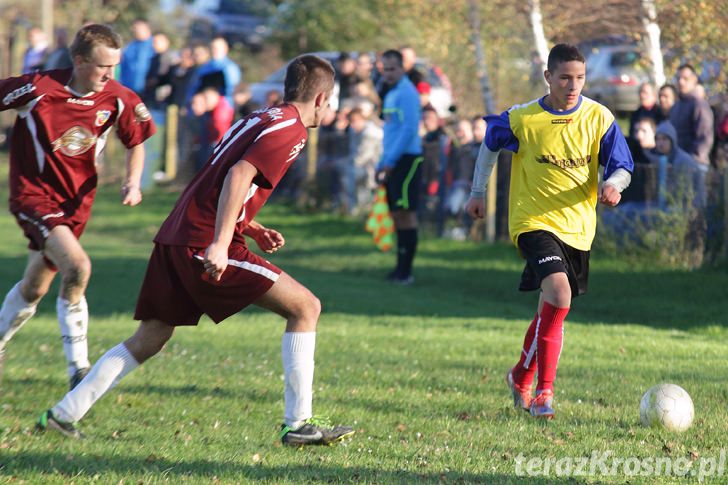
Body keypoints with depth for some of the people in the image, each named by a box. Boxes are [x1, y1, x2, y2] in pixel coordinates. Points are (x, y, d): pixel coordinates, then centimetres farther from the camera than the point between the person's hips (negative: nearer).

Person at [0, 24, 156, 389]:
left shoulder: (118, 100, -7)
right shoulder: (38, 89, -20)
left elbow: (136, 142, 10)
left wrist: (133, 182, -6)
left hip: (76, 201, 5)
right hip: (33, 194, -5)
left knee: (35, 288, 15)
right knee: (77, 267, -25)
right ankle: (78, 369, -15)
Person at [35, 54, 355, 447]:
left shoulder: (259, 120, 24)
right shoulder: (290, 130, -5)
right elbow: (239, 175, -20)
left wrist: (253, 230, 21)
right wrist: (220, 243, -27)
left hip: (174, 238, 9)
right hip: (207, 245, -9)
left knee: (148, 341, 15)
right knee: (305, 307, -4)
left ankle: (63, 414, 12)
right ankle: (297, 424, -6)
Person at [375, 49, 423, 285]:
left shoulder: (406, 93, -11)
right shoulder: (391, 94, 19)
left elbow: (409, 130, -19)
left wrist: (390, 160, -19)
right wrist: (382, 164, 22)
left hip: (406, 159, -10)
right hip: (393, 161, 10)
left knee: (405, 213, -9)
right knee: (397, 214, 10)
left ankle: (405, 270, -9)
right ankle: (401, 268, 14)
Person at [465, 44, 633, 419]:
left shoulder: (599, 118, -4)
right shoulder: (522, 120, -9)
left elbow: (621, 166, -1)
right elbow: (490, 143, 11)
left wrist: (613, 185, -24)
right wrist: (478, 191, 15)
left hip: (578, 227, 4)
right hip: (534, 220, -4)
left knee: (550, 309, 15)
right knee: (559, 294, -25)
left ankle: (521, 377, 40)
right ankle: (544, 392, -20)